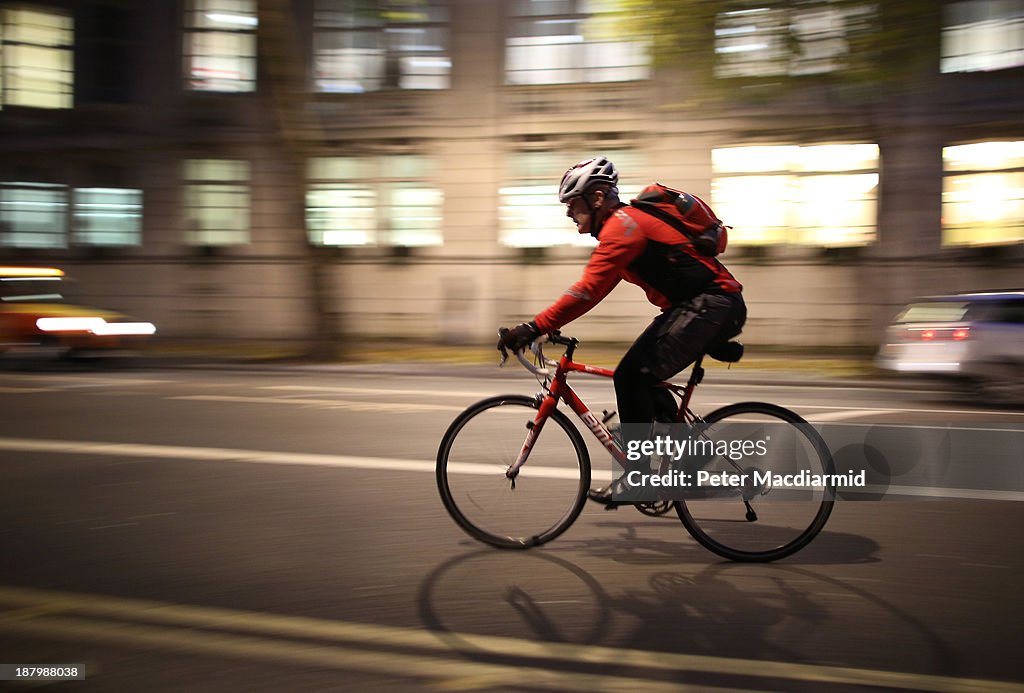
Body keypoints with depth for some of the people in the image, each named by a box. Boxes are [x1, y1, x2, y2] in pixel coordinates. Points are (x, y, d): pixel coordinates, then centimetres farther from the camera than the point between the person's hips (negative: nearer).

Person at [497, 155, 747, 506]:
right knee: (633, 376, 7)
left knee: (635, 377, -15)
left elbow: (588, 290, -24)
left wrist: (534, 327, -25)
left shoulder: (623, 224, -15)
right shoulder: (623, 223, 17)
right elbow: (594, 288, 21)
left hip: (715, 305, -10)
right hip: (691, 305, 10)